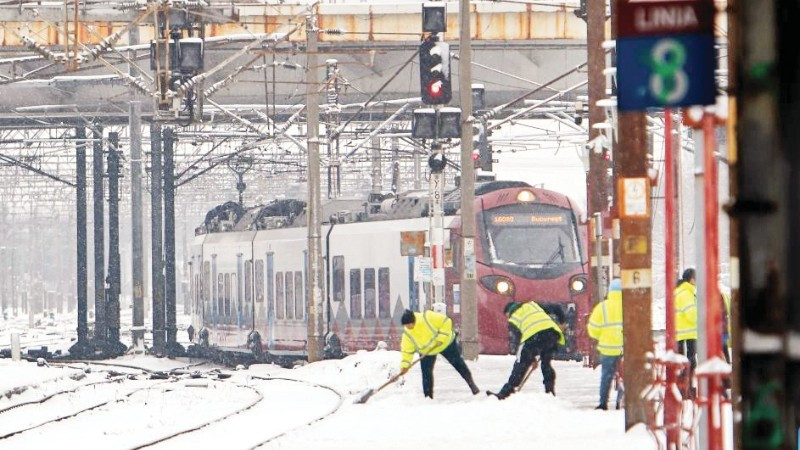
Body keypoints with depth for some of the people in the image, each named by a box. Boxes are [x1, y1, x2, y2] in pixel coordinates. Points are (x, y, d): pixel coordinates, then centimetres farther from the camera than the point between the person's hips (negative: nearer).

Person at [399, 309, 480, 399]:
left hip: (445, 344, -3)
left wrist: (441, 337, -31)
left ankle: (472, 385, 15)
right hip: (426, 351, 3)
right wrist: (405, 365, -21)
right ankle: (428, 396, 6)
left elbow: (446, 322, -27)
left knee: (458, 363, 3)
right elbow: (407, 350, -11)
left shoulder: (427, 318, -33)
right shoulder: (407, 333, -18)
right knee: (426, 373, -5)